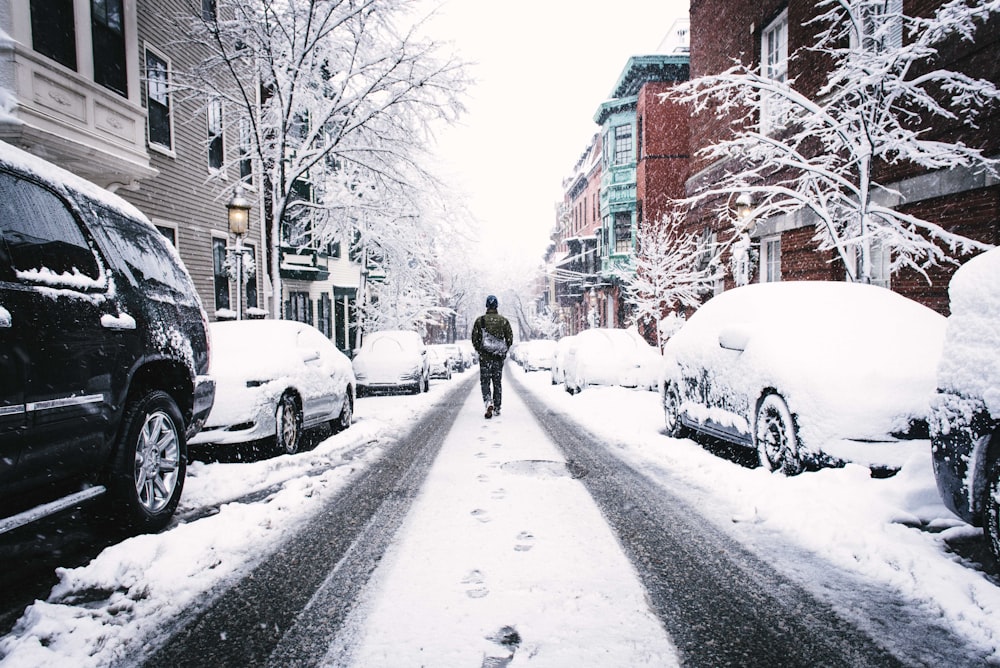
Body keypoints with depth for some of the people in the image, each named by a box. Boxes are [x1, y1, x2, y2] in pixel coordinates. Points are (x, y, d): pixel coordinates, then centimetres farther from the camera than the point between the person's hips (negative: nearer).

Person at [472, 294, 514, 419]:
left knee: (485, 381, 4)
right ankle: (497, 408, 15)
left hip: (485, 356, -2)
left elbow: (474, 339, -1)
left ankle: (488, 403, -18)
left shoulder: (480, 320, -3)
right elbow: (510, 338, 3)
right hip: (499, 357, 2)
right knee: (497, 382, 11)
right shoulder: (503, 320, 1)